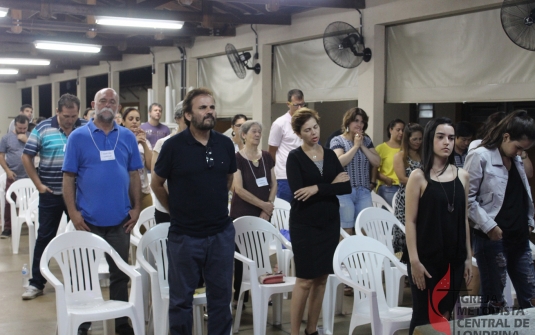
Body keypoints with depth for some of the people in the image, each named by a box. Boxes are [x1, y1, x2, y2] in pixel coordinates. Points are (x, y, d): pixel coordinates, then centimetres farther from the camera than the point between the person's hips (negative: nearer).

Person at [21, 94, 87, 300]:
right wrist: (38, 184, -4)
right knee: (45, 237, 6)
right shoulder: (43, 128, -5)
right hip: (51, 193, -1)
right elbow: (26, 157, -1)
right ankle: (36, 283, 15)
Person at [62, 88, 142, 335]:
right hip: (88, 219, -2)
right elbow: (68, 177, -4)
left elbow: (134, 175, 8)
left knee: (120, 273, 11)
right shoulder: (78, 136, -3)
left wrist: (136, 208, 1)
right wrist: (73, 212, -11)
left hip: (120, 220, 2)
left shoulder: (127, 137, 5)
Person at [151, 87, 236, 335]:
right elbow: (157, 184, 2)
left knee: (221, 295, 12)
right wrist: (176, 210, 5)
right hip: (184, 235, -3)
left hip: (221, 233, 3)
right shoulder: (173, 145, -10)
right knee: (181, 298, 9)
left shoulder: (225, 144, 1)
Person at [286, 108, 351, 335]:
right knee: (305, 280, -2)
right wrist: (331, 185, -12)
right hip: (304, 225, -5)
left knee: (321, 278, 9)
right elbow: (298, 193, -18)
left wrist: (318, 188, -17)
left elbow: (346, 187, -4)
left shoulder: (330, 154, 7)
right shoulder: (295, 157, -6)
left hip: (330, 223, 5)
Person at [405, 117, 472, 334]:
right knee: (423, 317, 0)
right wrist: (414, 260, -14)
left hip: (454, 258, 4)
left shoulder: (462, 176, 7)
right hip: (427, 258, -4)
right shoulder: (419, 177, -6)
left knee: (445, 315, 10)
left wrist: (468, 257, 11)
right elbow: (410, 221, -8)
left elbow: (464, 219, 12)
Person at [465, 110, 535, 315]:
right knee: (493, 300, 0)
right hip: (492, 238, -7)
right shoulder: (480, 157, -10)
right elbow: (466, 198, -13)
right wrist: (488, 226, -15)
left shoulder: (516, 160, 14)